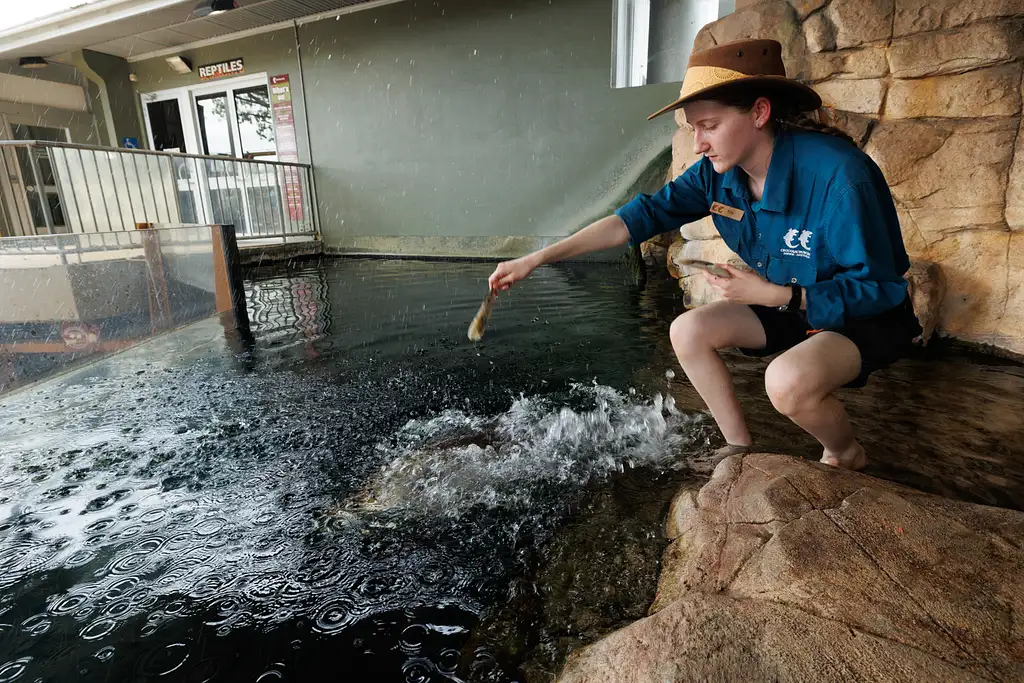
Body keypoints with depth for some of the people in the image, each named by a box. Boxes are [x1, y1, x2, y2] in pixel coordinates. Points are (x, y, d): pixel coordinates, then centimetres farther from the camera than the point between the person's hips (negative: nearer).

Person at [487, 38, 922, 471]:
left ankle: (845, 454, 3)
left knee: (787, 381, -33)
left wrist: (771, 294, -31)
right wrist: (537, 259, -18)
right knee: (687, 331, -8)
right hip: (788, 306, 6)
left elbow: (876, 289, -24)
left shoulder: (836, 174, -30)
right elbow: (642, 216, -13)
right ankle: (739, 451, 6)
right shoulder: (719, 173, -11)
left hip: (869, 317, -6)